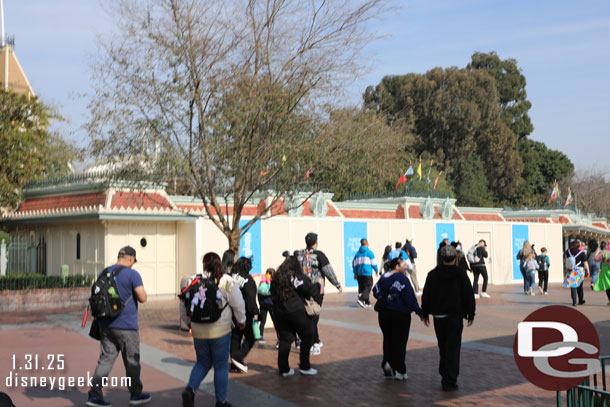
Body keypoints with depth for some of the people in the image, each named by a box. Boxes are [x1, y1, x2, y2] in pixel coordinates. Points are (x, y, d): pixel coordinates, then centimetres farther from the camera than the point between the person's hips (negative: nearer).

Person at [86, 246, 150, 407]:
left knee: (106, 359, 8)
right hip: (126, 326, -6)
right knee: (132, 361, 8)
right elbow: (142, 298, -15)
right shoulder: (132, 274, -11)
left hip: (105, 324, 6)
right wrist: (142, 291, 5)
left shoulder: (103, 273, 10)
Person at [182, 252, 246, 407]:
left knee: (202, 362, 19)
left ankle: (190, 389, -4)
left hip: (199, 331, 3)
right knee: (221, 366, 9)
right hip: (220, 331, -3)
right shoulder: (227, 281, -8)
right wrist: (241, 321, 12)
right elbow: (238, 304, -6)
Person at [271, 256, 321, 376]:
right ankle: (304, 367, 13)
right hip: (296, 311, -5)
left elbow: (273, 295, 11)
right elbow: (311, 291, -8)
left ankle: (283, 368, 10)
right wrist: (318, 284, 10)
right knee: (307, 337, 11)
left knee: (285, 339, 12)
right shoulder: (298, 277, -7)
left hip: (279, 312, 5)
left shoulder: (276, 277, 8)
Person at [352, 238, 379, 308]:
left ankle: (367, 303, 16)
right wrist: (377, 271, 10)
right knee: (367, 287, -5)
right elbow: (373, 263, -4)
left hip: (359, 274, 6)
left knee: (361, 287, 13)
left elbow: (354, 263, 11)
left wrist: (355, 273, 17)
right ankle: (361, 299, -23)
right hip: (367, 273, -6)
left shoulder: (357, 253, 9)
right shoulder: (369, 252, -7)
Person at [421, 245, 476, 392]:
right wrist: (470, 314, 5)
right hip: (455, 316, -3)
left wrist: (425, 313, 13)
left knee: (443, 347, 17)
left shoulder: (433, 275, 2)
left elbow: (426, 295, 5)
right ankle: (450, 381, -7)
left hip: (438, 316, 3)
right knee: (453, 348, -2)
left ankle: (445, 376, 22)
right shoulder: (460, 274, -5)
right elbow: (469, 295, -3)